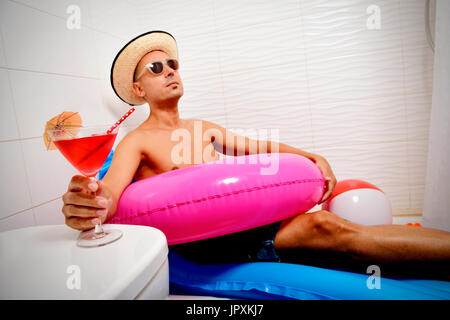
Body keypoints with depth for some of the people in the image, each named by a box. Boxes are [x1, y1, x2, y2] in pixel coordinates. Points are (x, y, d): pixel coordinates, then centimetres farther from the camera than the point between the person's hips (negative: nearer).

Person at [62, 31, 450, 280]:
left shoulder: (205, 128, 21)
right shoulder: (137, 141, 2)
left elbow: (261, 147, 20)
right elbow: (110, 195, -14)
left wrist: (314, 157, 4)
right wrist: (90, 206, -39)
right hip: (210, 242, -6)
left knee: (322, 225, -20)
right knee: (322, 228, -24)